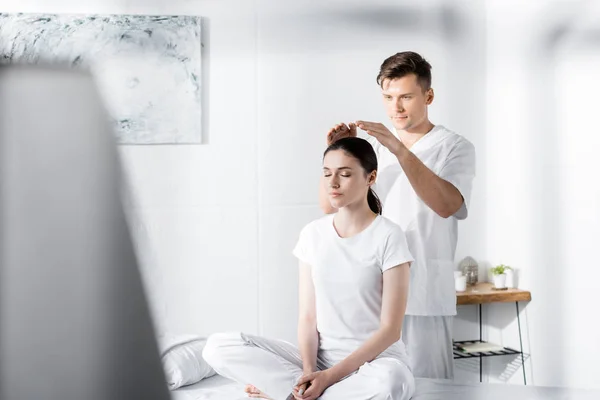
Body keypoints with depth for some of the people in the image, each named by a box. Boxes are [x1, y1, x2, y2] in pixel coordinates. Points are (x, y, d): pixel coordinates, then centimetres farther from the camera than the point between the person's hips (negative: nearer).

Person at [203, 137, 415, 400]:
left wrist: (329, 376, -19)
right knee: (218, 347, -15)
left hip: (376, 360, -2)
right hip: (322, 357, 3)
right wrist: (308, 371, -17)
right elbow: (308, 316, 1)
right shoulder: (313, 234, 4)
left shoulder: (388, 236, -9)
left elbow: (390, 329, -12)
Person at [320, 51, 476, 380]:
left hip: (424, 295, -4)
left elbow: (446, 205, -20)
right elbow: (329, 206, 5)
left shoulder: (454, 148, -1)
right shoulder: (373, 147, 11)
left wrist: (399, 149, -26)